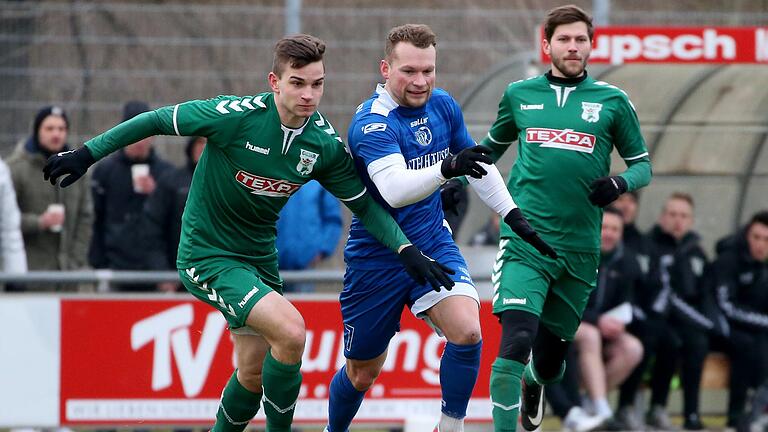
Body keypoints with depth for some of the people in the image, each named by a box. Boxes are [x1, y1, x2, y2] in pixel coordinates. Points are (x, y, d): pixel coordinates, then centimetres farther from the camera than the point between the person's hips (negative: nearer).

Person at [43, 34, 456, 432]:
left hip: (258, 258, 7)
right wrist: (87, 154, -11)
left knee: (254, 373, 13)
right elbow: (157, 120, -13)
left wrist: (407, 251, -9)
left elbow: (364, 204, 4)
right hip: (206, 255, -7)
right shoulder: (236, 115, -23)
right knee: (290, 330, -24)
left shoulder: (325, 144, -7)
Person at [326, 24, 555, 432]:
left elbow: (478, 162, 17)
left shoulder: (443, 105, -1)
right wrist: (447, 168, -54)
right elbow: (394, 189, -39)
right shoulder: (371, 123, -22)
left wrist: (514, 215, 14)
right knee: (363, 372, 9)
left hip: (434, 247, 4)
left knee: (466, 331, -24)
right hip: (377, 258, -4)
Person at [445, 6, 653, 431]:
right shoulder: (519, 94, 8)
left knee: (549, 361, 12)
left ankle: (533, 382, 49)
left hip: (579, 250, 1)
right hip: (524, 241, -1)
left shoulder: (612, 101, 6)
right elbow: (492, 147, 26)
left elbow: (642, 164, 12)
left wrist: (620, 183, -9)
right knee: (516, 340, -24)